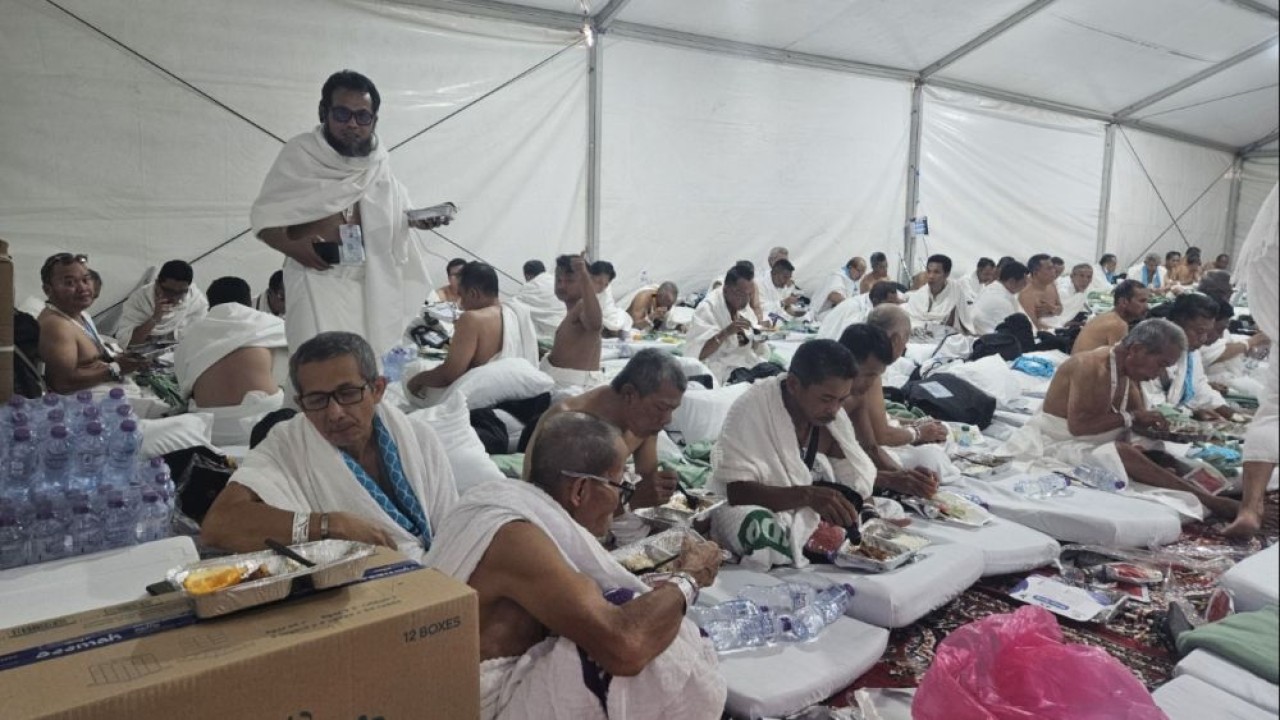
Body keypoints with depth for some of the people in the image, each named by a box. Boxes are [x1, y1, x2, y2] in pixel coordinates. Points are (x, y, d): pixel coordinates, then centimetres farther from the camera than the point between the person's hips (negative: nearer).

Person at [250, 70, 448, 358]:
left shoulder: (378, 159, 8)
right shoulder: (299, 154, -2)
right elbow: (264, 217, -2)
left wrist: (416, 219, -1)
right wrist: (289, 245, -22)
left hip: (371, 279, 4)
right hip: (317, 277, -4)